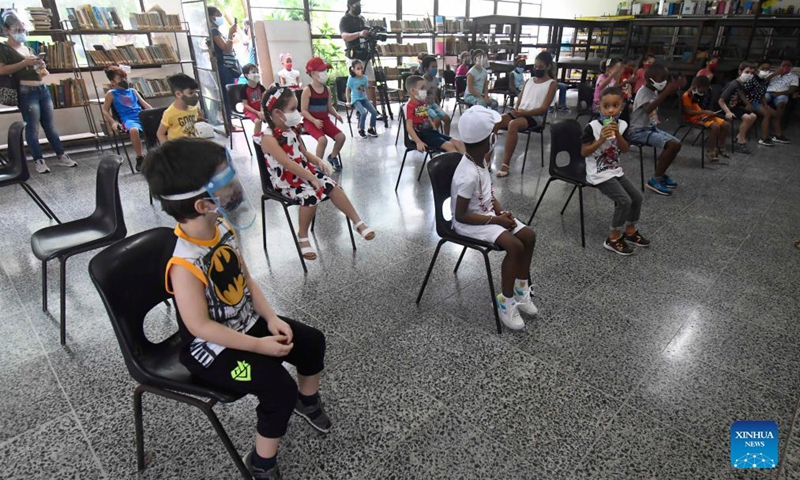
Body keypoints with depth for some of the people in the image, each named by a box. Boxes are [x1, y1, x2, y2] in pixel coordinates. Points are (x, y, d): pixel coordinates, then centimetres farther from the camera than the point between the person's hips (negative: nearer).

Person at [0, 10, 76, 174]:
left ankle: (61, 156, 11)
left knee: (50, 126, 8)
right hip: (27, 93, -6)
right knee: (33, 128, -5)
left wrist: (41, 66, 4)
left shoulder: (27, 48, 21)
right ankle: (39, 161, -1)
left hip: (43, 89, 6)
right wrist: (24, 63, -16)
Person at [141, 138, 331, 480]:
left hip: (247, 322, 8)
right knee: (279, 387, -19)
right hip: (211, 348, -8)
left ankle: (307, 401, 38)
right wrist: (259, 346, -23)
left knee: (312, 341, 8)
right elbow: (200, 326, -27)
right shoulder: (185, 264, -33)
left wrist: (271, 319, -7)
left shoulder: (222, 228, -8)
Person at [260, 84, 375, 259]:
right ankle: (303, 237, -8)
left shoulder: (291, 129, 8)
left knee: (332, 186, -13)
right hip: (285, 180, -7)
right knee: (310, 196, -31)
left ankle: (358, 222, -6)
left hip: (304, 171, 7)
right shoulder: (269, 138, -19)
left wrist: (318, 161, -2)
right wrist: (312, 179, -29)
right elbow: (289, 164, -27)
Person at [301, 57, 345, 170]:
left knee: (341, 137, -10)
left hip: (325, 119, 6)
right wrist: (314, 120, -26)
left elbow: (330, 107, 12)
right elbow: (304, 110, -13)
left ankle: (332, 157, 17)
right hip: (311, 121, -6)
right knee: (323, 139, -31)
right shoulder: (307, 90, -11)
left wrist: (336, 114, -9)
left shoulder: (327, 89, 7)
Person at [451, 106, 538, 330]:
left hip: (488, 213, 9)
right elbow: (461, 215, -25)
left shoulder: (480, 160, 0)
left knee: (529, 236, -1)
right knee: (514, 246, -24)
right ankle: (505, 300, -4)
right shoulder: (468, 176, -28)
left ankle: (521, 289, 15)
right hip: (469, 222, -9)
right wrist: (496, 219, -20)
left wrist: (502, 211, -4)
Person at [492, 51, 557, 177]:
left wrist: (523, 112, -18)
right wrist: (516, 110, -6)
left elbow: (543, 108, -8)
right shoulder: (529, 81, 20)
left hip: (535, 117, -6)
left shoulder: (552, 84, 2)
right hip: (520, 113, 6)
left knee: (513, 124, -38)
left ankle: (505, 165, -36)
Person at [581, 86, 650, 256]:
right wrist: (601, 140, -28)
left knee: (637, 197, 8)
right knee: (624, 201, -17)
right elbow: (584, 152, -16)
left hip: (616, 171, 7)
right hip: (599, 174, -7)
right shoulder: (592, 126, -16)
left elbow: (626, 150, -3)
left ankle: (630, 230, 30)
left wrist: (617, 134, -18)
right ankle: (613, 238, -2)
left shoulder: (622, 125, 1)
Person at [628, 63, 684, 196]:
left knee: (677, 144, 3)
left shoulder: (654, 91, 8)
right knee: (672, 145, -22)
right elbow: (648, 109, -40)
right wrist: (667, 92, -46)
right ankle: (655, 179, -11)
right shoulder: (643, 92, -20)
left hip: (652, 127, 10)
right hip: (639, 131, -9)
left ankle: (660, 174, 16)